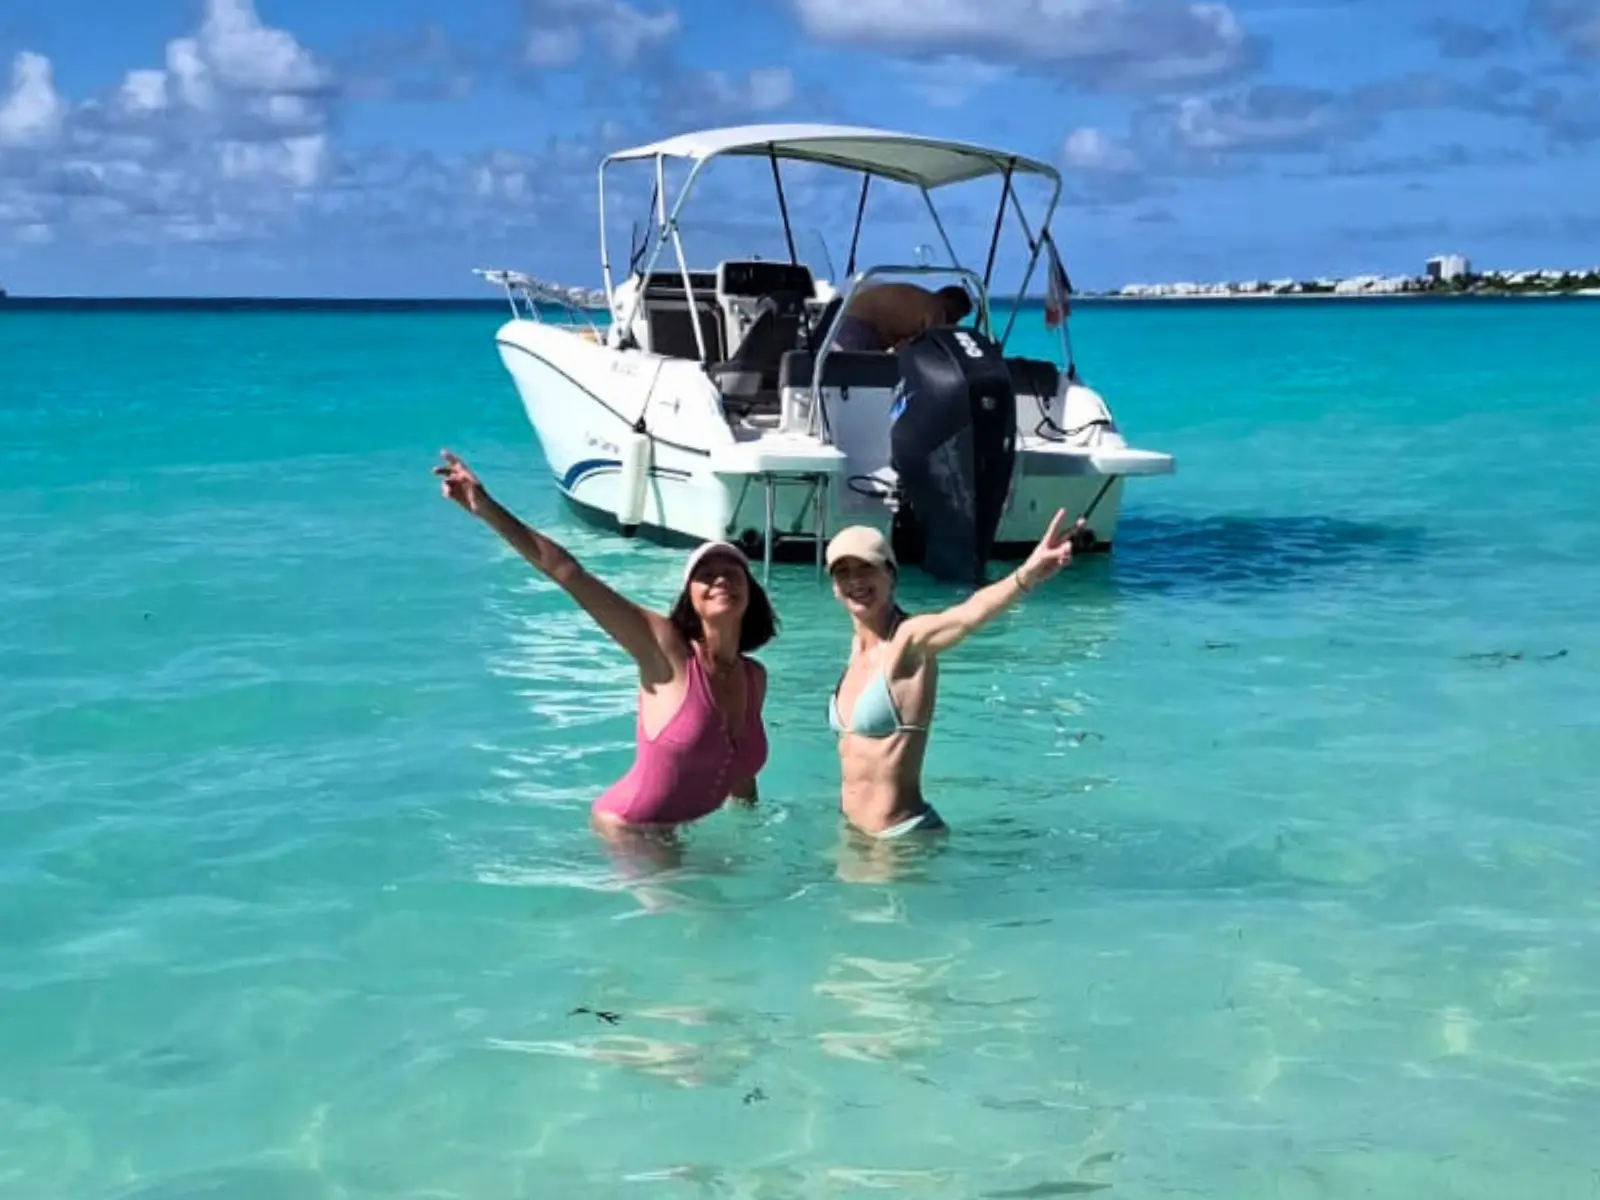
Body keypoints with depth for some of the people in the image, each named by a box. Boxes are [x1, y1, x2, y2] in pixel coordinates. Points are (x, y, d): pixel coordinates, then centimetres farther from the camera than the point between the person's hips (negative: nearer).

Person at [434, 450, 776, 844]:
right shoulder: (666, 650, -18)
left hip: (674, 834, 6)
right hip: (625, 830, -6)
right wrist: (487, 509, -29)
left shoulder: (755, 678, -2)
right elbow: (567, 572, -24)